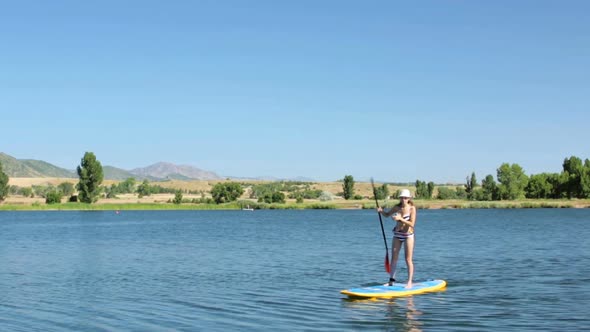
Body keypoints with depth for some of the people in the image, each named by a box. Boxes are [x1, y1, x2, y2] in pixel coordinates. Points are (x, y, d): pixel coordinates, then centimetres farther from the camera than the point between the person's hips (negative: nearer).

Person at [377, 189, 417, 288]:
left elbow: (412, 224, -22)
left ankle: (409, 282, 5)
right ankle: (391, 280, 14)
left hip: (408, 235, -5)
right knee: (394, 258, 6)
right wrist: (381, 211, -5)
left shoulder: (412, 208, -14)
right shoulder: (397, 207, -1)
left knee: (408, 259, -2)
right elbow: (387, 214, 17)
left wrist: (400, 218, -31)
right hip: (397, 235, 5)